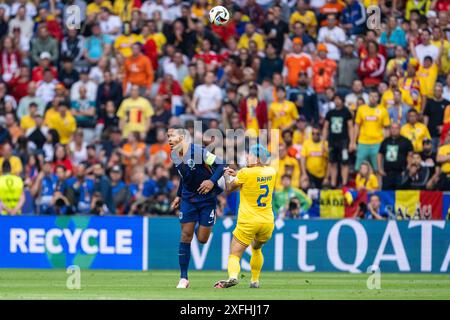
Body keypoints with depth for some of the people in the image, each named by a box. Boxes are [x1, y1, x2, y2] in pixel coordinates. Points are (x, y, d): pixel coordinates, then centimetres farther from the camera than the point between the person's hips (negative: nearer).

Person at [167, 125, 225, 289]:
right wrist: (179, 196, 18)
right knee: (186, 236, -3)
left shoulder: (198, 151, -20)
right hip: (188, 199, 5)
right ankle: (183, 278, 0)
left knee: (202, 239, -6)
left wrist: (212, 181, -32)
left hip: (207, 198, -5)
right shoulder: (174, 156, 3)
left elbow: (220, 165, -18)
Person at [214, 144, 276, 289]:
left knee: (235, 254, -7)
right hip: (267, 221, 5)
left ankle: (233, 276, -34)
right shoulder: (271, 172, 3)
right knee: (256, 248, 31)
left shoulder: (245, 173, -12)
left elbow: (229, 189, 3)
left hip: (247, 222, -5)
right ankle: (255, 281, 31)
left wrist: (226, 175, 20)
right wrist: (236, 174, 22)